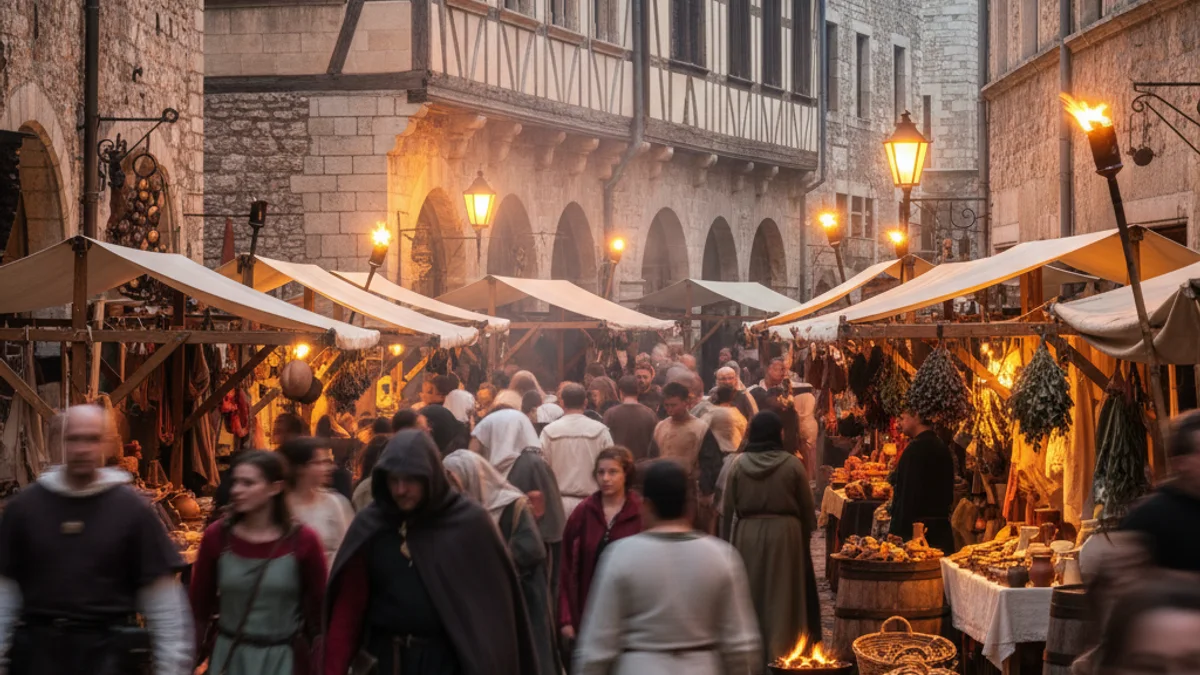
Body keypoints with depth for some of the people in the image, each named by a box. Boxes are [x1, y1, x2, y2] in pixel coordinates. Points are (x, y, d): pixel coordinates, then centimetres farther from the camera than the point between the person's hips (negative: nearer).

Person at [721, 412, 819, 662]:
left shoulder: (739, 465, -4)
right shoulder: (792, 465, -9)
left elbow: (728, 508, 1)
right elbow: (807, 507, -3)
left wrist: (728, 538, 10)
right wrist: (806, 534, 10)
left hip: (747, 535, 2)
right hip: (784, 534, -2)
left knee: (750, 593, 14)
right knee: (781, 594, 8)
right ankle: (779, 650, 10)